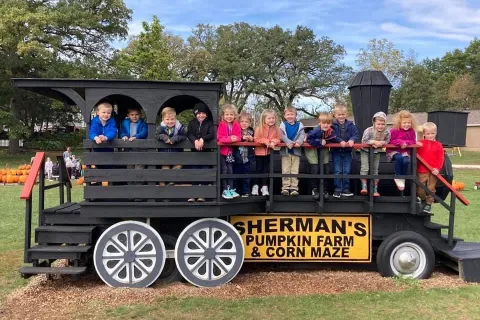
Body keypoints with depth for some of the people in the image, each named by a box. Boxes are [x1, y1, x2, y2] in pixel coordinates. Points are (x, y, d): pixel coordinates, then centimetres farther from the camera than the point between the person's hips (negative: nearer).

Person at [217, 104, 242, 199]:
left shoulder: (236, 125, -3)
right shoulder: (221, 124, -13)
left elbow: (239, 137, -7)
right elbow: (219, 138, -21)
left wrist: (235, 138, -29)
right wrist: (230, 139, -34)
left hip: (230, 150, 4)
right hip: (222, 150, -4)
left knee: (230, 170, 10)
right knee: (224, 170, -2)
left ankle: (231, 189, 16)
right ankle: (225, 190, 4)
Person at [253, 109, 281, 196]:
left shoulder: (276, 129, -5)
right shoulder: (259, 128, -13)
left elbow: (278, 139, -5)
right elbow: (256, 139, -17)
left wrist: (273, 142, -26)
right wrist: (266, 141, -27)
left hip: (269, 152, 2)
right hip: (259, 152, -2)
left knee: (266, 169, 9)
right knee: (258, 169, 6)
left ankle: (264, 187, 17)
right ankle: (256, 186, 18)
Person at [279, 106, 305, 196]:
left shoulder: (299, 125, 7)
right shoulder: (283, 125, 3)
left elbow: (302, 135, -4)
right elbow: (282, 135, -10)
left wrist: (298, 142, -25)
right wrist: (289, 143, -25)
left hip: (296, 150, 1)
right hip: (285, 150, -1)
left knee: (295, 170, 3)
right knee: (285, 170, 1)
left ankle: (294, 187, 5)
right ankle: (285, 187, 3)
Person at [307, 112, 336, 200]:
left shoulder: (331, 131, -18)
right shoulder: (316, 131, -30)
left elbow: (333, 140, -8)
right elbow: (309, 139, -29)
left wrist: (325, 141, -23)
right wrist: (320, 141, -32)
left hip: (324, 150, 4)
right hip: (313, 150, -4)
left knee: (325, 170, 7)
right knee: (315, 170, -5)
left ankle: (324, 189, 21)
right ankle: (314, 189, 12)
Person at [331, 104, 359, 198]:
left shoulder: (350, 125, 2)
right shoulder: (332, 125, -6)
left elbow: (356, 134, -3)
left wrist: (352, 140, -23)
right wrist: (340, 141, -28)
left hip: (347, 151, 2)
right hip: (336, 151, -2)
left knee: (347, 171, 6)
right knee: (338, 171, 0)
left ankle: (346, 189, 17)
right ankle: (337, 190, 9)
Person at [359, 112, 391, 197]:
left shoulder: (387, 132, -16)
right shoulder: (368, 130, -26)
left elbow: (386, 141, -7)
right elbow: (364, 141, -22)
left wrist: (380, 143, -27)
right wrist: (374, 142, -30)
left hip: (376, 152, 3)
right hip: (365, 151, -3)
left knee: (375, 170, 9)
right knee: (365, 168, -17)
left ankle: (375, 189, 17)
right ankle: (364, 186, -7)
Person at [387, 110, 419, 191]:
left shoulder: (411, 131, 6)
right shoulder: (394, 130, -6)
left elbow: (413, 142, 2)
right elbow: (391, 141, -9)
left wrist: (406, 143, -18)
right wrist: (401, 142, -23)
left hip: (405, 151, 3)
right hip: (393, 150, -2)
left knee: (406, 161, -29)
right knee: (399, 158, -35)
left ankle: (403, 178, -8)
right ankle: (398, 177, -18)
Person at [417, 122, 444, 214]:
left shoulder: (438, 145, 6)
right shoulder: (420, 143, 3)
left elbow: (441, 158, 2)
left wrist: (437, 168, -9)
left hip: (433, 172, 1)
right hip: (421, 171, -1)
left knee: (431, 189, 4)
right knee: (420, 190, 2)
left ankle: (428, 204, 19)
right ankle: (423, 200, 31)